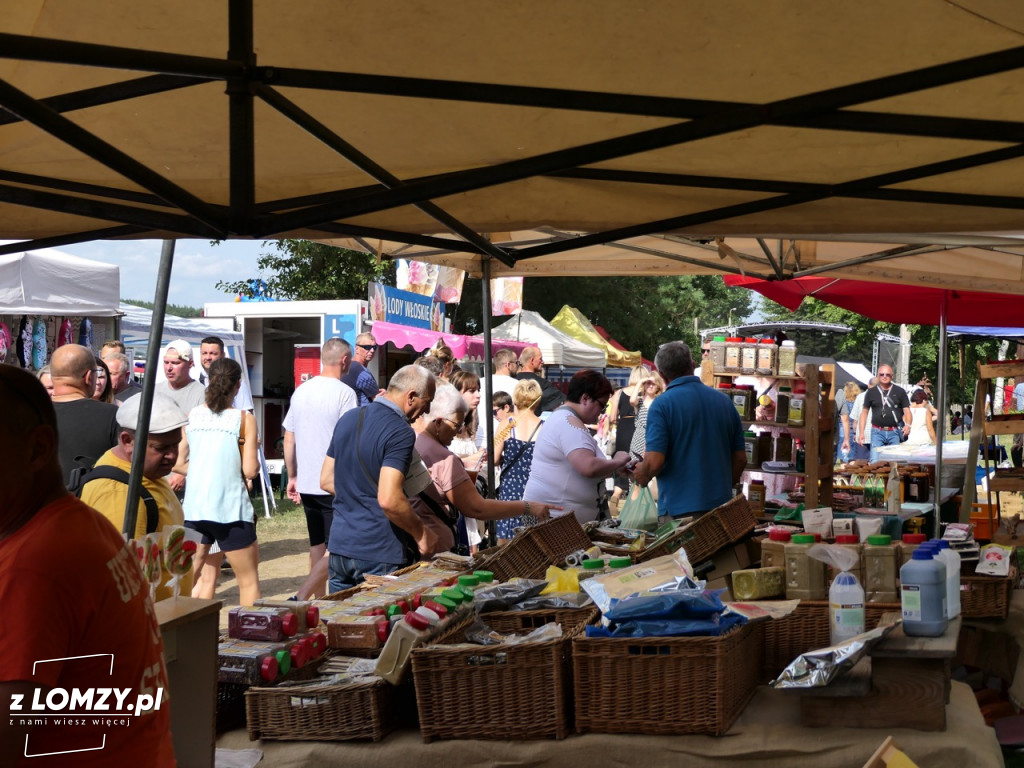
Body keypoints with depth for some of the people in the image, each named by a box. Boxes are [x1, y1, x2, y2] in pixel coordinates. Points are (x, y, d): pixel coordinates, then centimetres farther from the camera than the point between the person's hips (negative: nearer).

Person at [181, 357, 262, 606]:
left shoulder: (192, 416, 6)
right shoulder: (244, 419, -4)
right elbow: (250, 470, -7)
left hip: (193, 508, 4)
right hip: (230, 510, -3)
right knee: (249, 581, 9)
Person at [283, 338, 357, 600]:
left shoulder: (301, 390, 9)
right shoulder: (344, 393, -12)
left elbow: (289, 439, 13)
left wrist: (292, 477, 21)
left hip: (306, 484, 7)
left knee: (317, 545, 18)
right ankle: (301, 598, -14)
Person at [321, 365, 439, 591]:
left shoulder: (347, 419, 10)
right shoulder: (400, 432, -16)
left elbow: (326, 480, 16)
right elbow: (389, 500, -24)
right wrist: (422, 534, -11)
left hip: (339, 546, 7)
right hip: (379, 554, -7)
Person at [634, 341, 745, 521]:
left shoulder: (662, 404, -9)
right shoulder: (724, 401, 7)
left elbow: (654, 463, -16)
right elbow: (740, 459, 11)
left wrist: (641, 475, 6)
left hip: (679, 511, -5)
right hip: (721, 507, 5)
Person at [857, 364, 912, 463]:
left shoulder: (899, 391, 8)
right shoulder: (871, 392, 9)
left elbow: (906, 410, 6)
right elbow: (864, 412, 12)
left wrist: (908, 425, -14)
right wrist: (861, 432, 4)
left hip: (895, 432, 0)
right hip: (877, 432, 0)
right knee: (875, 462, -8)